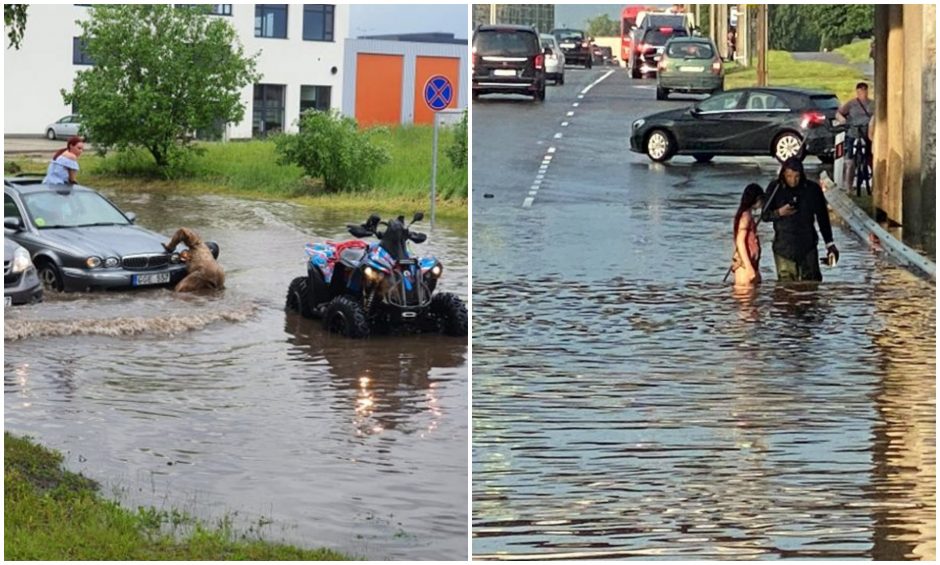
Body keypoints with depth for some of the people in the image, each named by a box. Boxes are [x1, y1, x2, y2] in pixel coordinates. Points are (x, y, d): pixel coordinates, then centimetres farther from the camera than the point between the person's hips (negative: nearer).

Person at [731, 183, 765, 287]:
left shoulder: (748, 215, 15)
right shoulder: (745, 215, -12)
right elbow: (740, 242, -18)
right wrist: (749, 267, -22)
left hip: (750, 264, 9)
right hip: (745, 264, -9)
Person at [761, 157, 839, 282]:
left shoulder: (812, 189, 0)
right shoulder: (775, 188, -2)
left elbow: (822, 218, 9)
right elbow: (765, 215, 5)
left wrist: (830, 244, 8)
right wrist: (779, 213, -17)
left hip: (808, 244, 1)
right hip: (784, 247, -1)